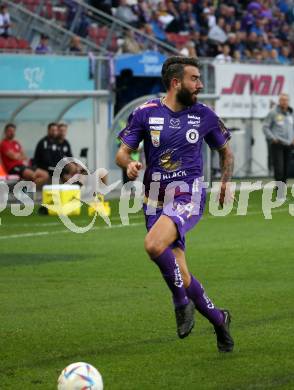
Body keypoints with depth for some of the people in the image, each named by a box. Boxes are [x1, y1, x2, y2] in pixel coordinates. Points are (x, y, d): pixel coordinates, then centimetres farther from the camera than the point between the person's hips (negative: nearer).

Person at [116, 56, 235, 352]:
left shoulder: (204, 115, 3)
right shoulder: (146, 113, 0)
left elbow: (225, 151, 19)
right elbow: (122, 152, 3)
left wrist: (226, 181, 4)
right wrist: (129, 164, -19)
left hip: (188, 195, -2)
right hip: (156, 200, 2)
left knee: (154, 245, -30)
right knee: (181, 278, 0)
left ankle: (182, 302, -9)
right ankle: (218, 320, 23)